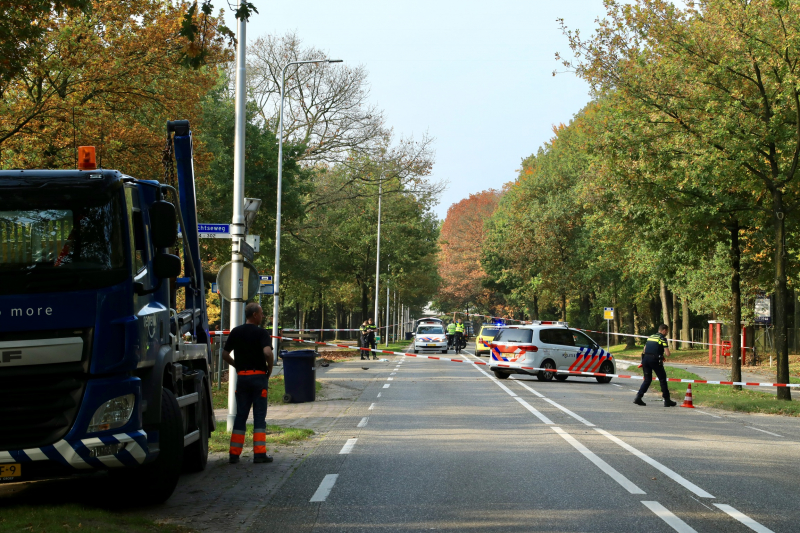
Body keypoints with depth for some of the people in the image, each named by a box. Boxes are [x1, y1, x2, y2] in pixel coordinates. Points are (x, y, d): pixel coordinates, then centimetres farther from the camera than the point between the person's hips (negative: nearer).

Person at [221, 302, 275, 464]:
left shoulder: (236, 332, 8)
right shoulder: (261, 333, -8)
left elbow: (225, 354, 9)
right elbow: (267, 352, -23)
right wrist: (270, 369, -7)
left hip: (242, 376, 4)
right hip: (258, 376, -4)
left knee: (240, 415, 8)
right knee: (259, 415, 0)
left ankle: (234, 453, 5)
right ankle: (259, 453, -3)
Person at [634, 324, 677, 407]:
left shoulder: (650, 337, 19)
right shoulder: (662, 338, -1)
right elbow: (667, 354, -8)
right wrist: (663, 356, 15)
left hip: (645, 359, 6)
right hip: (655, 360, -6)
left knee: (647, 379, 15)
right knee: (662, 379, 8)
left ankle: (638, 397, 3)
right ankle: (667, 401, 12)